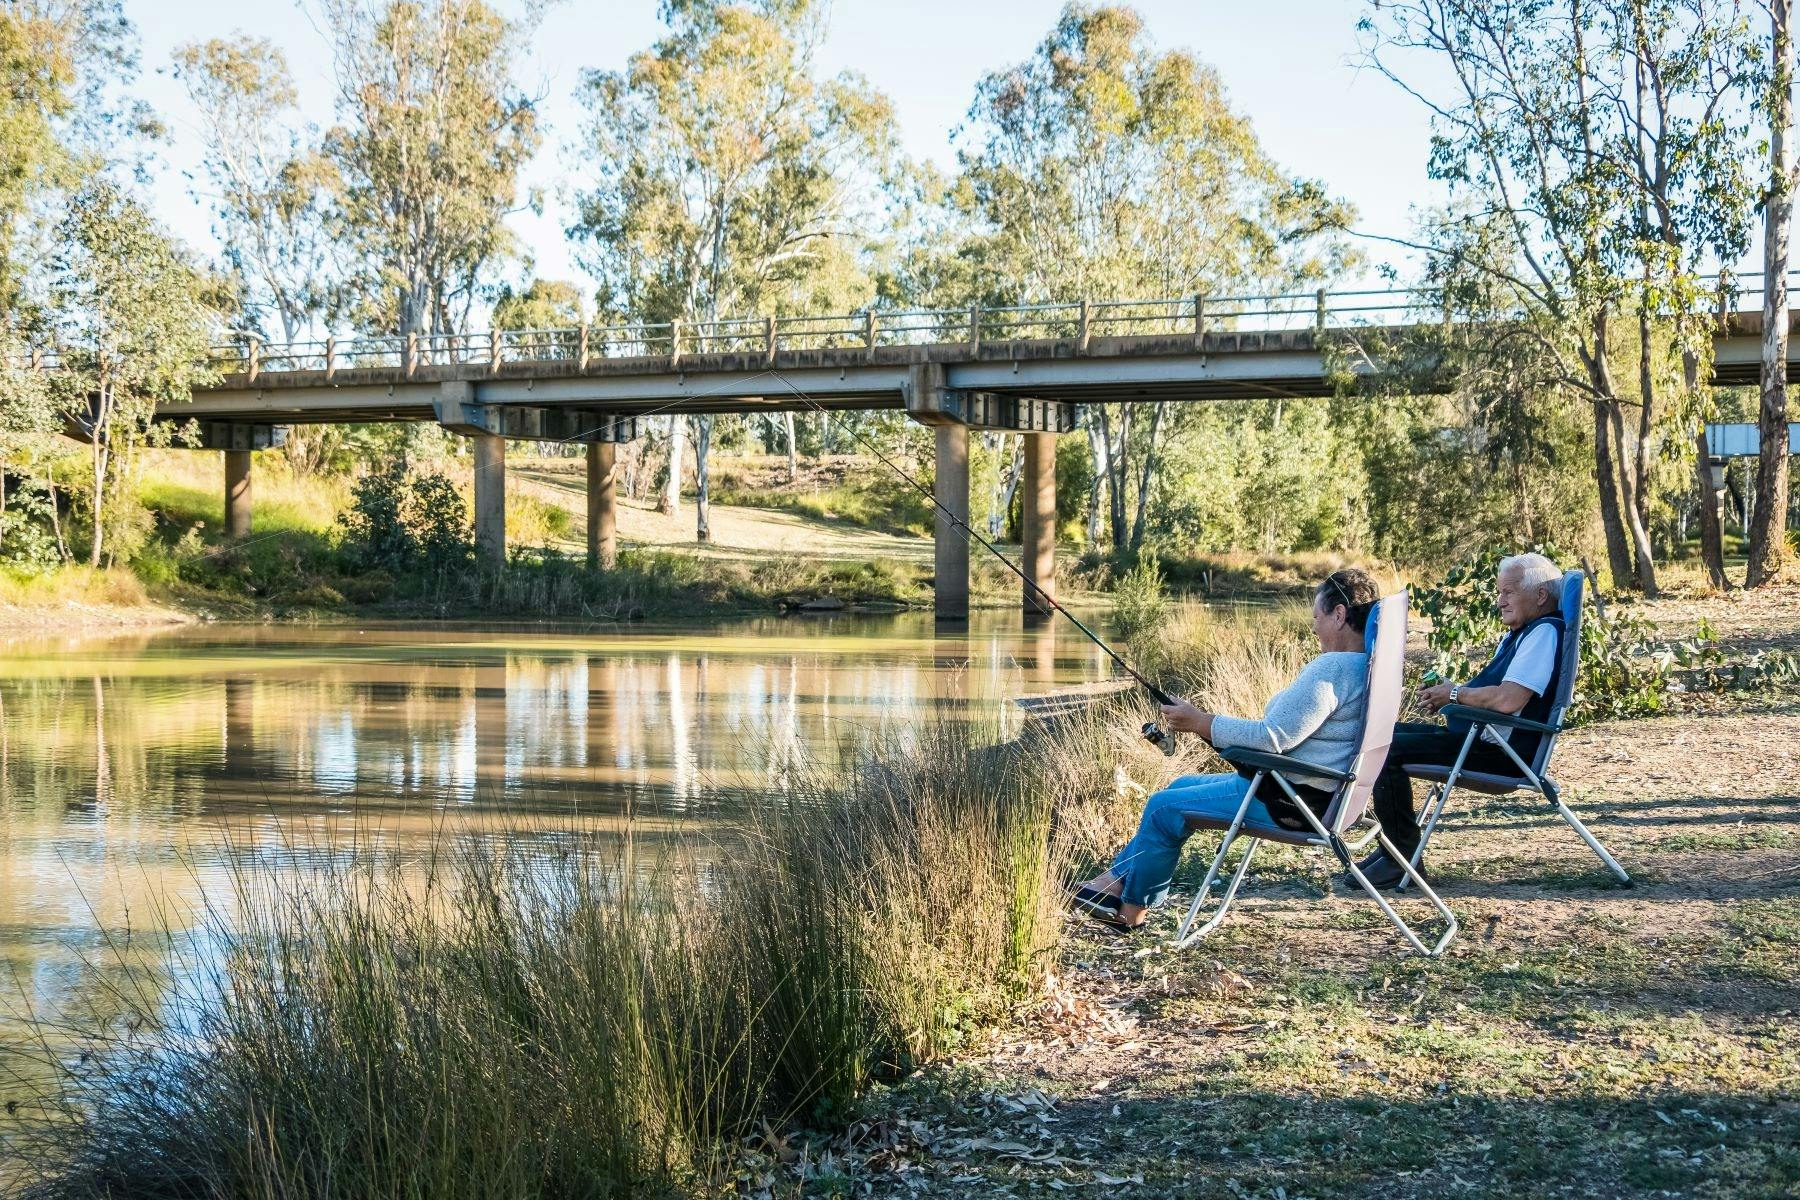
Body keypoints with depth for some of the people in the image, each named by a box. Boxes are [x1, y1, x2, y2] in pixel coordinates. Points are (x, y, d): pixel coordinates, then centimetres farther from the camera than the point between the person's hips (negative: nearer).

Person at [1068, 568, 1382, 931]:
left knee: (1163, 809, -1)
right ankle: (1116, 880, 23)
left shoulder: (1332, 669, -23)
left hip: (1290, 801, -11)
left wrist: (1200, 722, -15)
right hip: (1296, 789, 11)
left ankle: (1132, 908, 16)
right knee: (1181, 786, 20)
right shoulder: (1366, 666, 10)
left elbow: (1274, 737, -26)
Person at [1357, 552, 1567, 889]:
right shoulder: (1519, 633, 19)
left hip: (1501, 750, -11)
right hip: (1473, 734, 11)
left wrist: (1455, 693, -11)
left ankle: (1404, 858, -14)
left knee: (1388, 751, -21)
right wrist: (1446, 693, 6)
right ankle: (1395, 845, 11)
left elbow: (1508, 699, -27)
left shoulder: (1545, 633, -15)